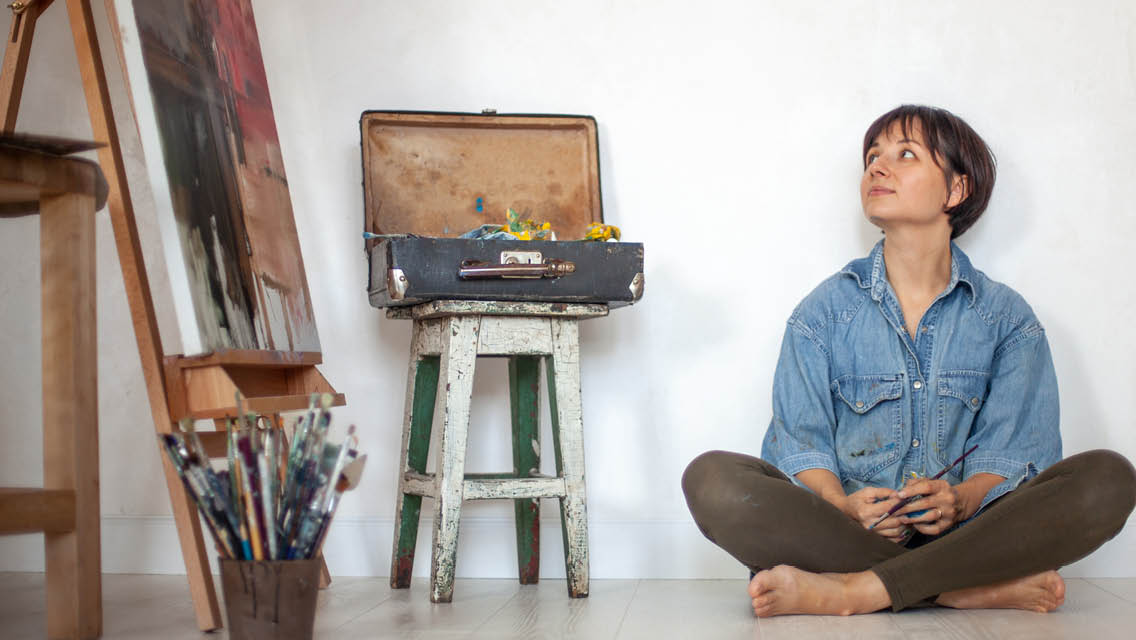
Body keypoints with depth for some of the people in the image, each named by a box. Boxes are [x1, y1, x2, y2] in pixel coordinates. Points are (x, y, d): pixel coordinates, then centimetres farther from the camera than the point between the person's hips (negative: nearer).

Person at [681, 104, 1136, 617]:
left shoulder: (1007, 317, 11)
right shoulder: (825, 311, 11)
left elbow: (1015, 446, 1)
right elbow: (800, 439, 1)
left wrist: (963, 499, -22)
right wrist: (841, 506, -21)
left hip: (962, 533, 1)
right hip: (843, 531, 0)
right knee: (711, 478, -28)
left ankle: (852, 590, -30)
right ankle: (969, 588, -27)